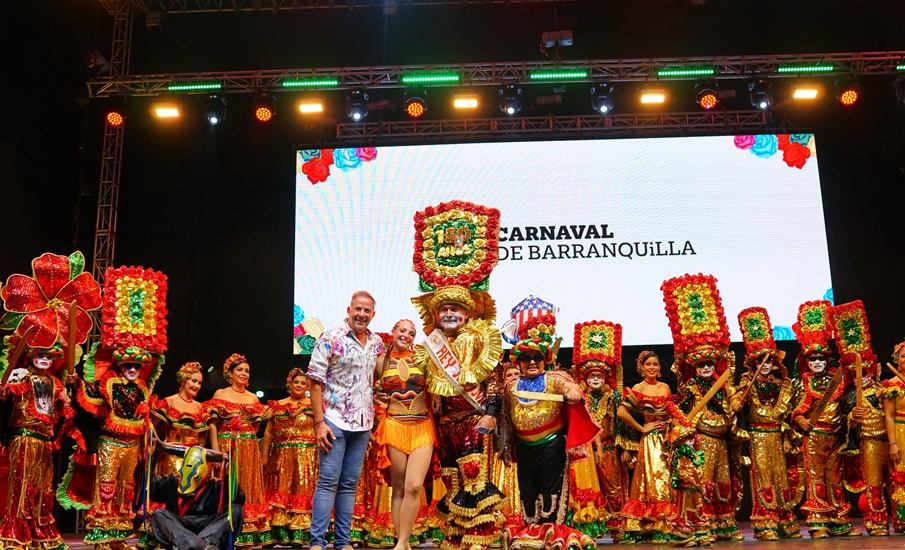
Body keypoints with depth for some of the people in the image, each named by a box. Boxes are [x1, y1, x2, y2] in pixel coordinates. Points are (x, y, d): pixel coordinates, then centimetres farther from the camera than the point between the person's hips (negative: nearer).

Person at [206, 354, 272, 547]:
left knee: (249, 486, 2)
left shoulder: (253, 397, 14)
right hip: (227, 446, -4)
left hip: (249, 449, 4)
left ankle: (248, 534, 4)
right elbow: (213, 424, -4)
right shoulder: (220, 394, 3)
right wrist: (215, 449, -14)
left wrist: (264, 416, -1)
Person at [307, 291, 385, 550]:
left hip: (363, 424, 5)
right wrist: (319, 423, -14)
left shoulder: (377, 342, 8)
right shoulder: (330, 339, -8)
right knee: (328, 481, -5)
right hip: (335, 421, -5)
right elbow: (316, 382, -10)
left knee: (350, 484, 9)